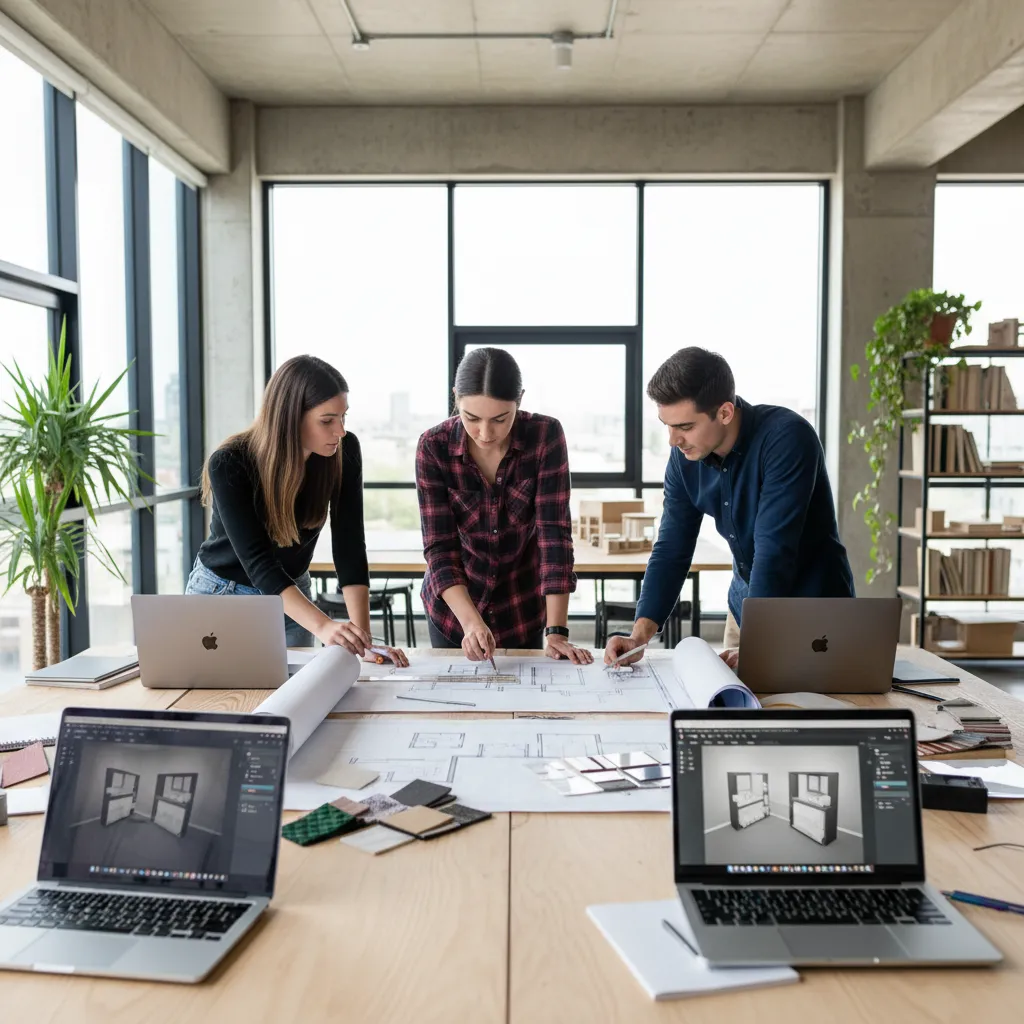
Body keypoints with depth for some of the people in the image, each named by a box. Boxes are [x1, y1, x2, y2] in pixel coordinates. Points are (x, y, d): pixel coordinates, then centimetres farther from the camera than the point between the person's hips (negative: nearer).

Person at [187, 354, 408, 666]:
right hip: (222, 593, -3)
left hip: (292, 595, 3)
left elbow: (349, 546, -21)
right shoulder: (229, 465, -29)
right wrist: (323, 626, -49)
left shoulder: (344, 451, -20)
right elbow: (256, 560, -35)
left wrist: (363, 637, -31)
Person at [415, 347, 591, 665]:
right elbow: (439, 547, -19)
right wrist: (471, 622, -33)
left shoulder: (546, 435, -20)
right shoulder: (434, 447, -19)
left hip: (523, 608, 0)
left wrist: (556, 631, -27)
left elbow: (554, 532, -22)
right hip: (453, 606, 0)